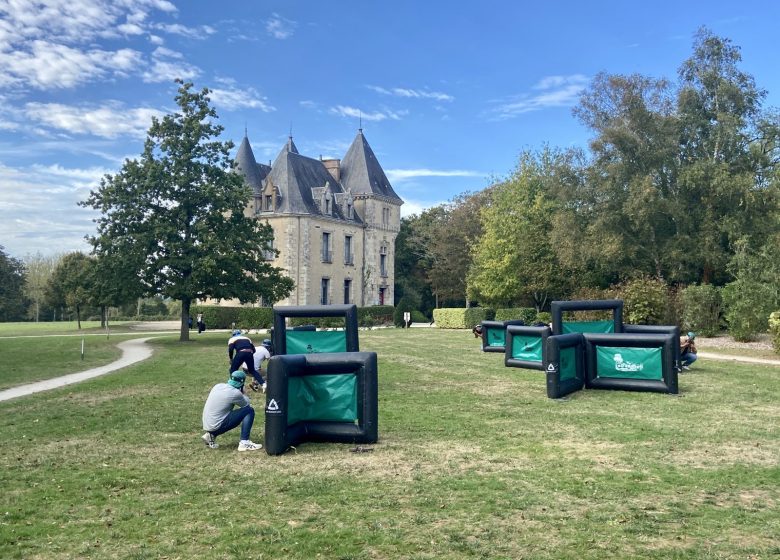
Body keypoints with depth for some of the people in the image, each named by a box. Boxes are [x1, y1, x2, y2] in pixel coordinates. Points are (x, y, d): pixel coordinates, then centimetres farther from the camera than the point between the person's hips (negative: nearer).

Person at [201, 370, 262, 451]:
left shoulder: (218, 386, 6)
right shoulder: (235, 393, -14)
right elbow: (248, 405, 3)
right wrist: (242, 393, 15)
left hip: (207, 425, 8)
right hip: (217, 427, -8)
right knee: (249, 410, -6)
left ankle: (211, 435, 19)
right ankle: (244, 443, -10)